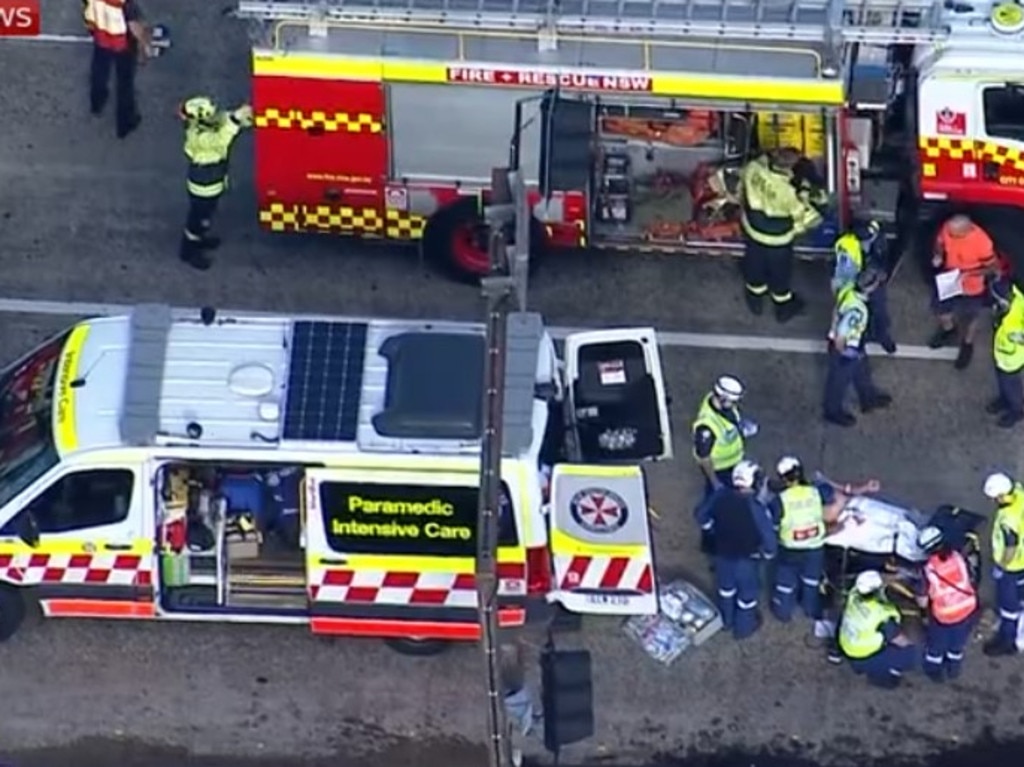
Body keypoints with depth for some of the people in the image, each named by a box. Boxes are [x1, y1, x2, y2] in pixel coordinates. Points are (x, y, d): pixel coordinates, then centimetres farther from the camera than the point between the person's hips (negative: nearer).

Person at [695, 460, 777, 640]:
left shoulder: (720, 496, -20)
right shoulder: (756, 508, -34)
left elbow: (701, 515, -3)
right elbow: (768, 536, -26)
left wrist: (709, 525, 20)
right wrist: (769, 553, -3)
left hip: (722, 553, 4)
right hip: (747, 558, -4)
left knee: (726, 586, 30)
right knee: (747, 592, 22)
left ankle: (727, 620, 53)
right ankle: (744, 627, 43)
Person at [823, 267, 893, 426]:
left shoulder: (849, 289, -17)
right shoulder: (857, 309, -42)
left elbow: (837, 312, 1)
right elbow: (840, 336, -35)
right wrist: (842, 352, -17)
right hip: (845, 348, -8)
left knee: (862, 371, 31)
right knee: (840, 380, 19)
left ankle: (869, 399, 56)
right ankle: (834, 411, 45)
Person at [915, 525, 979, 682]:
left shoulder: (928, 569, -17)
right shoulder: (958, 557, -8)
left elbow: (922, 603, -9)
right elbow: (969, 579, 9)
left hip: (944, 616, -3)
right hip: (968, 608, 3)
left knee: (936, 643, 28)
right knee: (958, 642, 32)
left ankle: (934, 670, 50)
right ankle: (953, 668, 54)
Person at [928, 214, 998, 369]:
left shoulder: (982, 242, -38)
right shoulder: (948, 228, -25)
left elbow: (993, 267, -22)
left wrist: (969, 274, -31)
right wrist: (938, 255, -21)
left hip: (971, 288, -4)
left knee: (969, 319, 21)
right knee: (941, 308, 27)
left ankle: (967, 345, 51)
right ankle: (948, 330, 60)